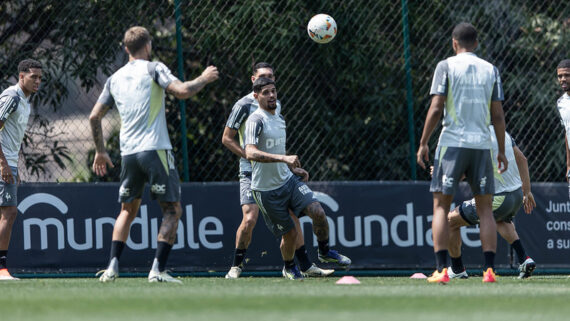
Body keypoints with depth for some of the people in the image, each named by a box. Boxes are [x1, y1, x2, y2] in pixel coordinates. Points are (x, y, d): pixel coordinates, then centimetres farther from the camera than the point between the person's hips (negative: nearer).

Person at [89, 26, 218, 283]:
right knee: (172, 210, 1)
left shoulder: (115, 78, 15)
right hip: (155, 150, -5)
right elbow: (182, 91, -15)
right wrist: (204, 79, 4)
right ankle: (157, 269, -11)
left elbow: (94, 116, 16)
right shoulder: (153, 69, -1)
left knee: (128, 210, 19)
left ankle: (113, 266, 5)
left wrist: (100, 151, 26)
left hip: (128, 153, 5)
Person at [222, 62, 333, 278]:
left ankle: (306, 267, 14)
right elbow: (227, 138, -8)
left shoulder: (276, 105, 12)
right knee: (249, 219, -16)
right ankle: (236, 266, 2)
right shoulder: (244, 105, -8)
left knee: (292, 216, 6)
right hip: (251, 172, -6)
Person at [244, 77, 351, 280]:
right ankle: (289, 268, 30)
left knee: (317, 212, -15)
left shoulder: (279, 118, 12)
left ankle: (325, 252, 10)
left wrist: (293, 168, 14)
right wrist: (284, 158, -40)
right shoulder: (256, 120, -16)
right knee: (290, 233, -1)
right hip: (266, 189, -6)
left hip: (288, 180, 6)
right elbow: (250, 153, -32)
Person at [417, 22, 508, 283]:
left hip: (452, 143, -2)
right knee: (485, 208, 8)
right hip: (482, 144, 2)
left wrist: (423, 143, 0)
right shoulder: (490, 70, 9)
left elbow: (436, 108, -6)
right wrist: (501, 151, 14)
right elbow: (498, 115, 7)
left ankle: (441, 269, -6)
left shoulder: (446, 66, 0)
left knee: (441, 205, 4)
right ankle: (489, 269, -1)